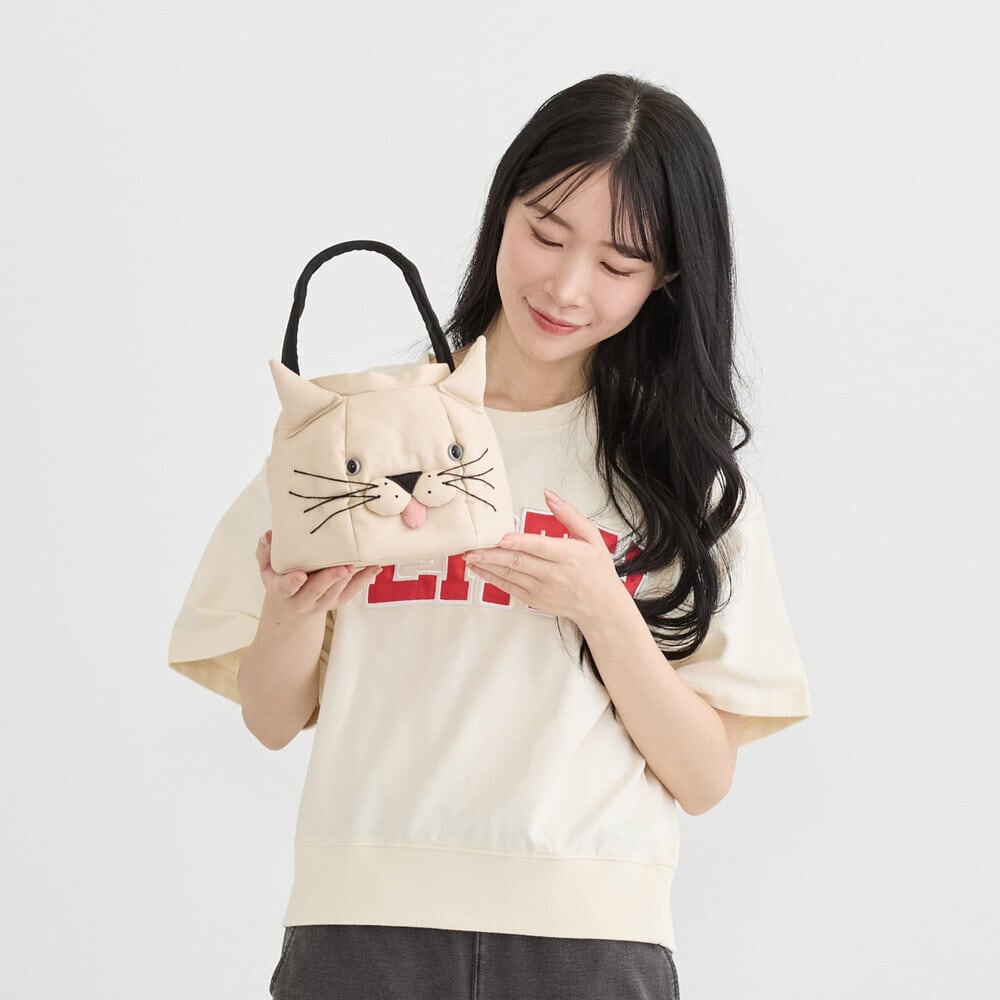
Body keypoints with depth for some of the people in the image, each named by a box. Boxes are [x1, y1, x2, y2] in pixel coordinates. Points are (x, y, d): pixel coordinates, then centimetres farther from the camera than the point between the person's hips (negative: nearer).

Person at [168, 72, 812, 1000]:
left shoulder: (684, 465, 4)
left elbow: (704, 776, -1)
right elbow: (273, 718, 8)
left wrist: (602, 611, -15)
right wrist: (289, 613, -11)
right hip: (363, 921, 1)